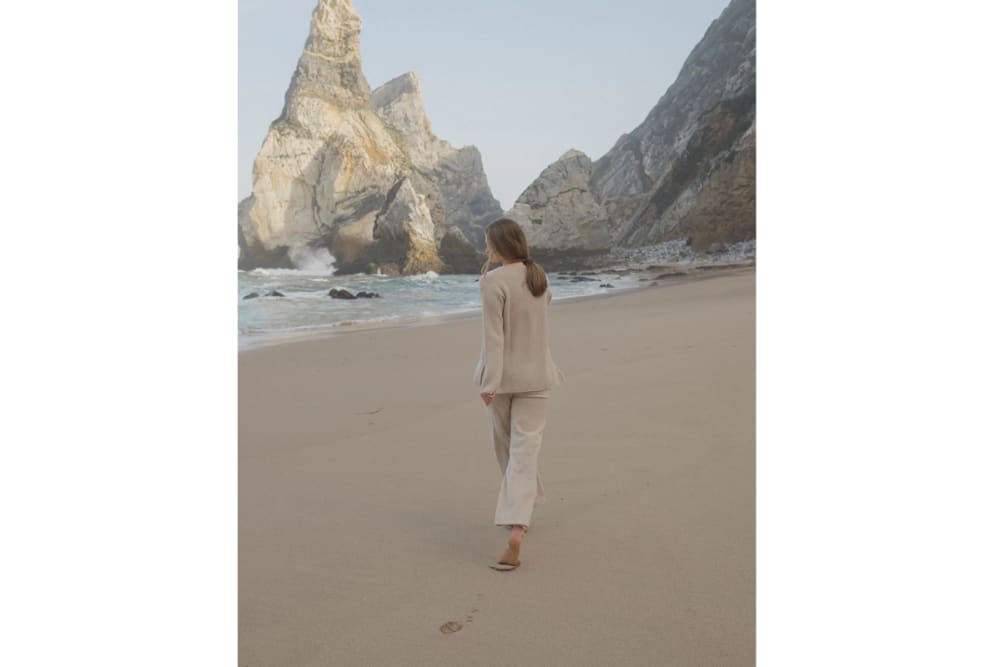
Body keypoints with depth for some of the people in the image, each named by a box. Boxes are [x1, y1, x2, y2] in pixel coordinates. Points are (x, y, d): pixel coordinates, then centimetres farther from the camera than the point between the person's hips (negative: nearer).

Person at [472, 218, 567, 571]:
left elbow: (493, 335, -20)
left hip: (503, 375, -4)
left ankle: (517, 515, 40)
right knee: (525, 450, -1)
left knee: (506, 447, 18)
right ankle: (515, 531, -14)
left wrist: (490, 382, -20)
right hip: (536, 374, 4)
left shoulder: (493, 281, -15)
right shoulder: (539, 276, 4)